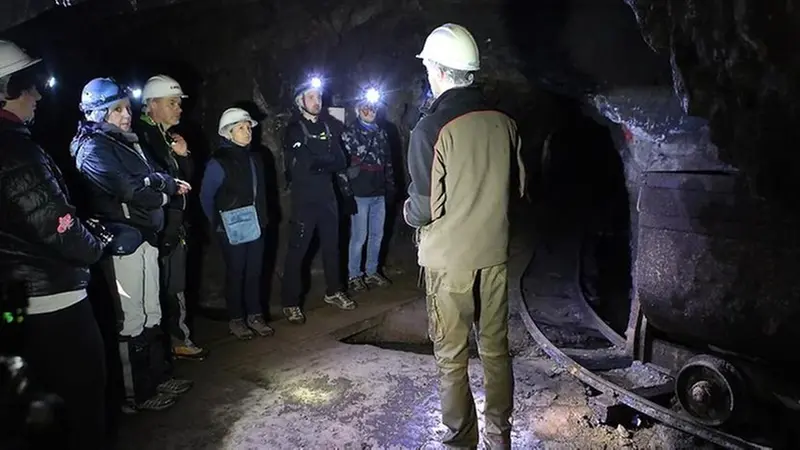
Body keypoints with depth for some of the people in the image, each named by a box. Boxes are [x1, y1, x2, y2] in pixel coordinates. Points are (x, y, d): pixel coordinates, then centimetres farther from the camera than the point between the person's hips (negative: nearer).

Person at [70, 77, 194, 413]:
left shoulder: (125, 141, 15)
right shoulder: (93, 149, -12)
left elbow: (150, 175, 14)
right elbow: (127, 189, -21)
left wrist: (170, 183, -6)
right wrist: (162, 196, -5)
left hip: (143, 236, 9)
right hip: (123, 242, -9)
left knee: (150, 313, 16)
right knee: (132, 320, -1)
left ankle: (158, 376, 30)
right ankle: (136, 395, 10)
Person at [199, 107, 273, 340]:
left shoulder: (254, 158, 8)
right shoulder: (218, 162, -11)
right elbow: (206, 197, -6)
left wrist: (262, 218, 9)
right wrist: (218, 224, -4)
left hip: (255, 226, 5)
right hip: (232, 229, -5)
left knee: (255, 271, 10)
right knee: (236, 272, 4)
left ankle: (255, 315, 22)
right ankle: (236, 319, 17)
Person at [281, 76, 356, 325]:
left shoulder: (326, 128, 13)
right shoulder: (294, 130, -5)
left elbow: (341, 162, 4)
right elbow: (304, 163, -18)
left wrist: (316, 163, -11)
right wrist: (326, 163, -5)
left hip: (327, 196, 6)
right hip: (304, 199, -6)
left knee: (331, 245, 14)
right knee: (297, 250, -3)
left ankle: (334, 291, 30)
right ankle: (290, 303, 5)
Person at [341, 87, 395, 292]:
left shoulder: (381, 133, 12)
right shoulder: (349, 133, -3)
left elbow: (388, 162, 14)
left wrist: (390, 188, 12)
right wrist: (346, 190, -15)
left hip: (379, 194, 5)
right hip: (360, 194, -5)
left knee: (377, 235, 11)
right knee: (359, 237, -2)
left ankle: (372, 272, 25)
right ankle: (353, 275, 11)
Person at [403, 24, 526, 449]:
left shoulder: (431, 128, -17)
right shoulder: (503, 122, -2)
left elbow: (425, 207, -17)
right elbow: (517, 186, 7)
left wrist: (407, 210, 5)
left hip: (449, 258, -5)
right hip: (494, 253, 5)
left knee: (451, 357, 11)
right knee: (496, 347, 17)